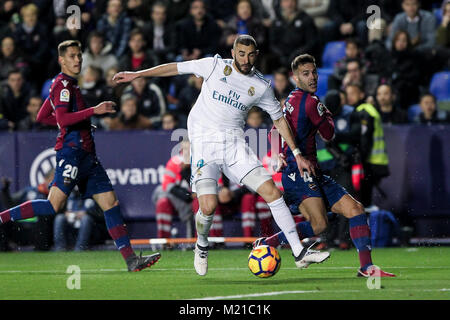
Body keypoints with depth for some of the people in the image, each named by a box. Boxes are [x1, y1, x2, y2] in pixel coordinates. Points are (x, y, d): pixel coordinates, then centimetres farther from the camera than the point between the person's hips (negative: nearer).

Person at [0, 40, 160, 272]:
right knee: (53, 205, -17)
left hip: (86, 155, 10)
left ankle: (131, 259, -3)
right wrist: (94, 111, -22)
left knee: (110, 201, 2)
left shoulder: (68, 84, 22)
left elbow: (42, 117, 27)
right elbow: (62, 119, -21)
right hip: (72, 150, -10)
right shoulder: (63, 85, -8)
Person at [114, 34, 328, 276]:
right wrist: (137, 74, 10)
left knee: (271, 191, -11)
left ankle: (299, 253, -6)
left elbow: (279, 119, 16)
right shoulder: (215, 66, 0)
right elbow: (177, 68, 8)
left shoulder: (261, 86, 5)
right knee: (208, 206, -20)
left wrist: (296, 153, 13)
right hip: (204, 144, -2)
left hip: (235, 145, 3)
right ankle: (201, 246, 14)